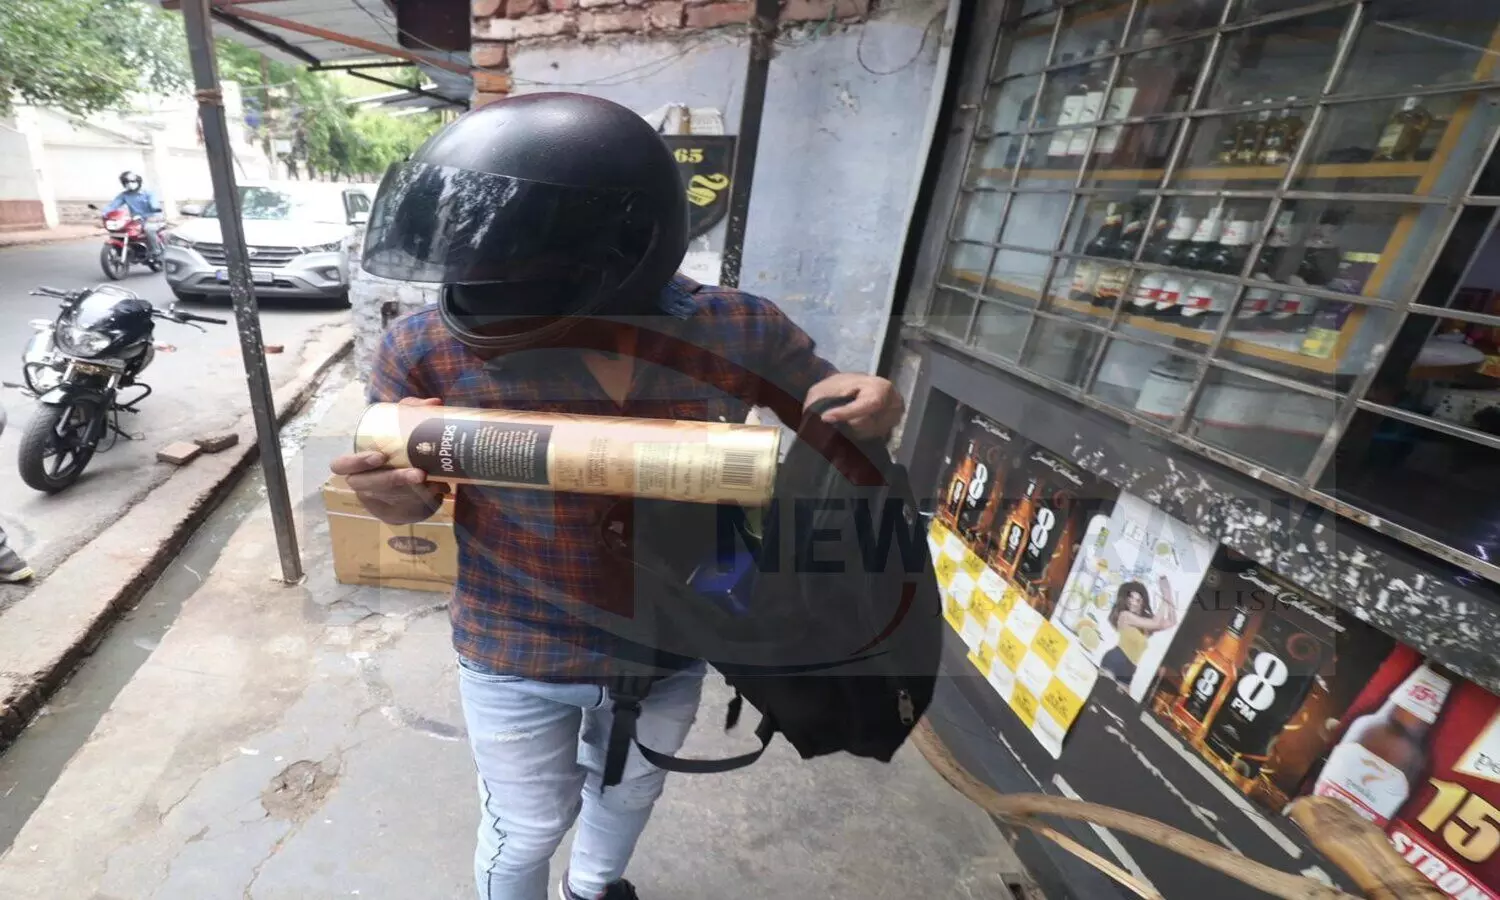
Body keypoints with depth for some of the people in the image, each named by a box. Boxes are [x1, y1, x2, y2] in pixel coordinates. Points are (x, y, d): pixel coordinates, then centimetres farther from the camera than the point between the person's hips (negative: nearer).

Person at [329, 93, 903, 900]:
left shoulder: (738, 335, -23)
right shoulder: (426, 354, -23)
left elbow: (832, 419, -6)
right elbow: (412, 498, -5)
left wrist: (864, 408, -30)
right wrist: (395, 489, -30)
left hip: (670, 643, 3)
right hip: (514, 655, -1)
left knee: (630, 790, 32)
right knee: (526, 828, 24)